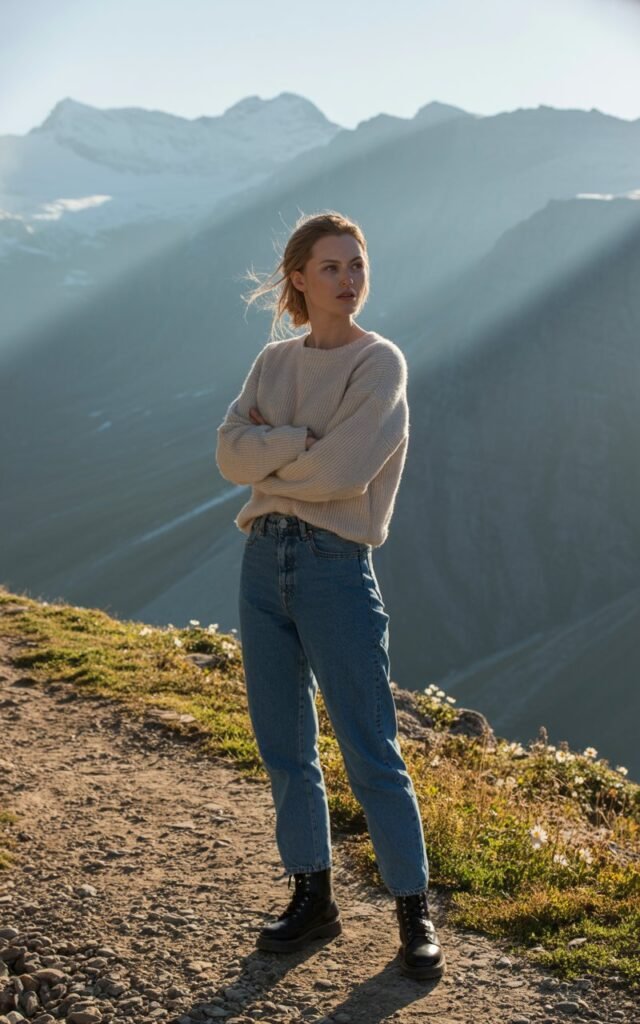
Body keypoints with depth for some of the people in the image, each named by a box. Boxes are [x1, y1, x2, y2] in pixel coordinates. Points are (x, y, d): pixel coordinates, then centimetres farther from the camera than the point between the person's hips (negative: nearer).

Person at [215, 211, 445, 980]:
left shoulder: (380, 363, -5)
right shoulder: (275, 361, 10)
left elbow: (341, 472, -17)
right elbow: (231, 454, -3)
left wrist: (268, 449, -3)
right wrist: (301, 439, -16)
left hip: (336, 566, -5)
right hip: (264, 559, 6)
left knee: (370, 754, -2)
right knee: (284, 747, 12)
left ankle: (414, 911, 13)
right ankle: (312, 898, 26)